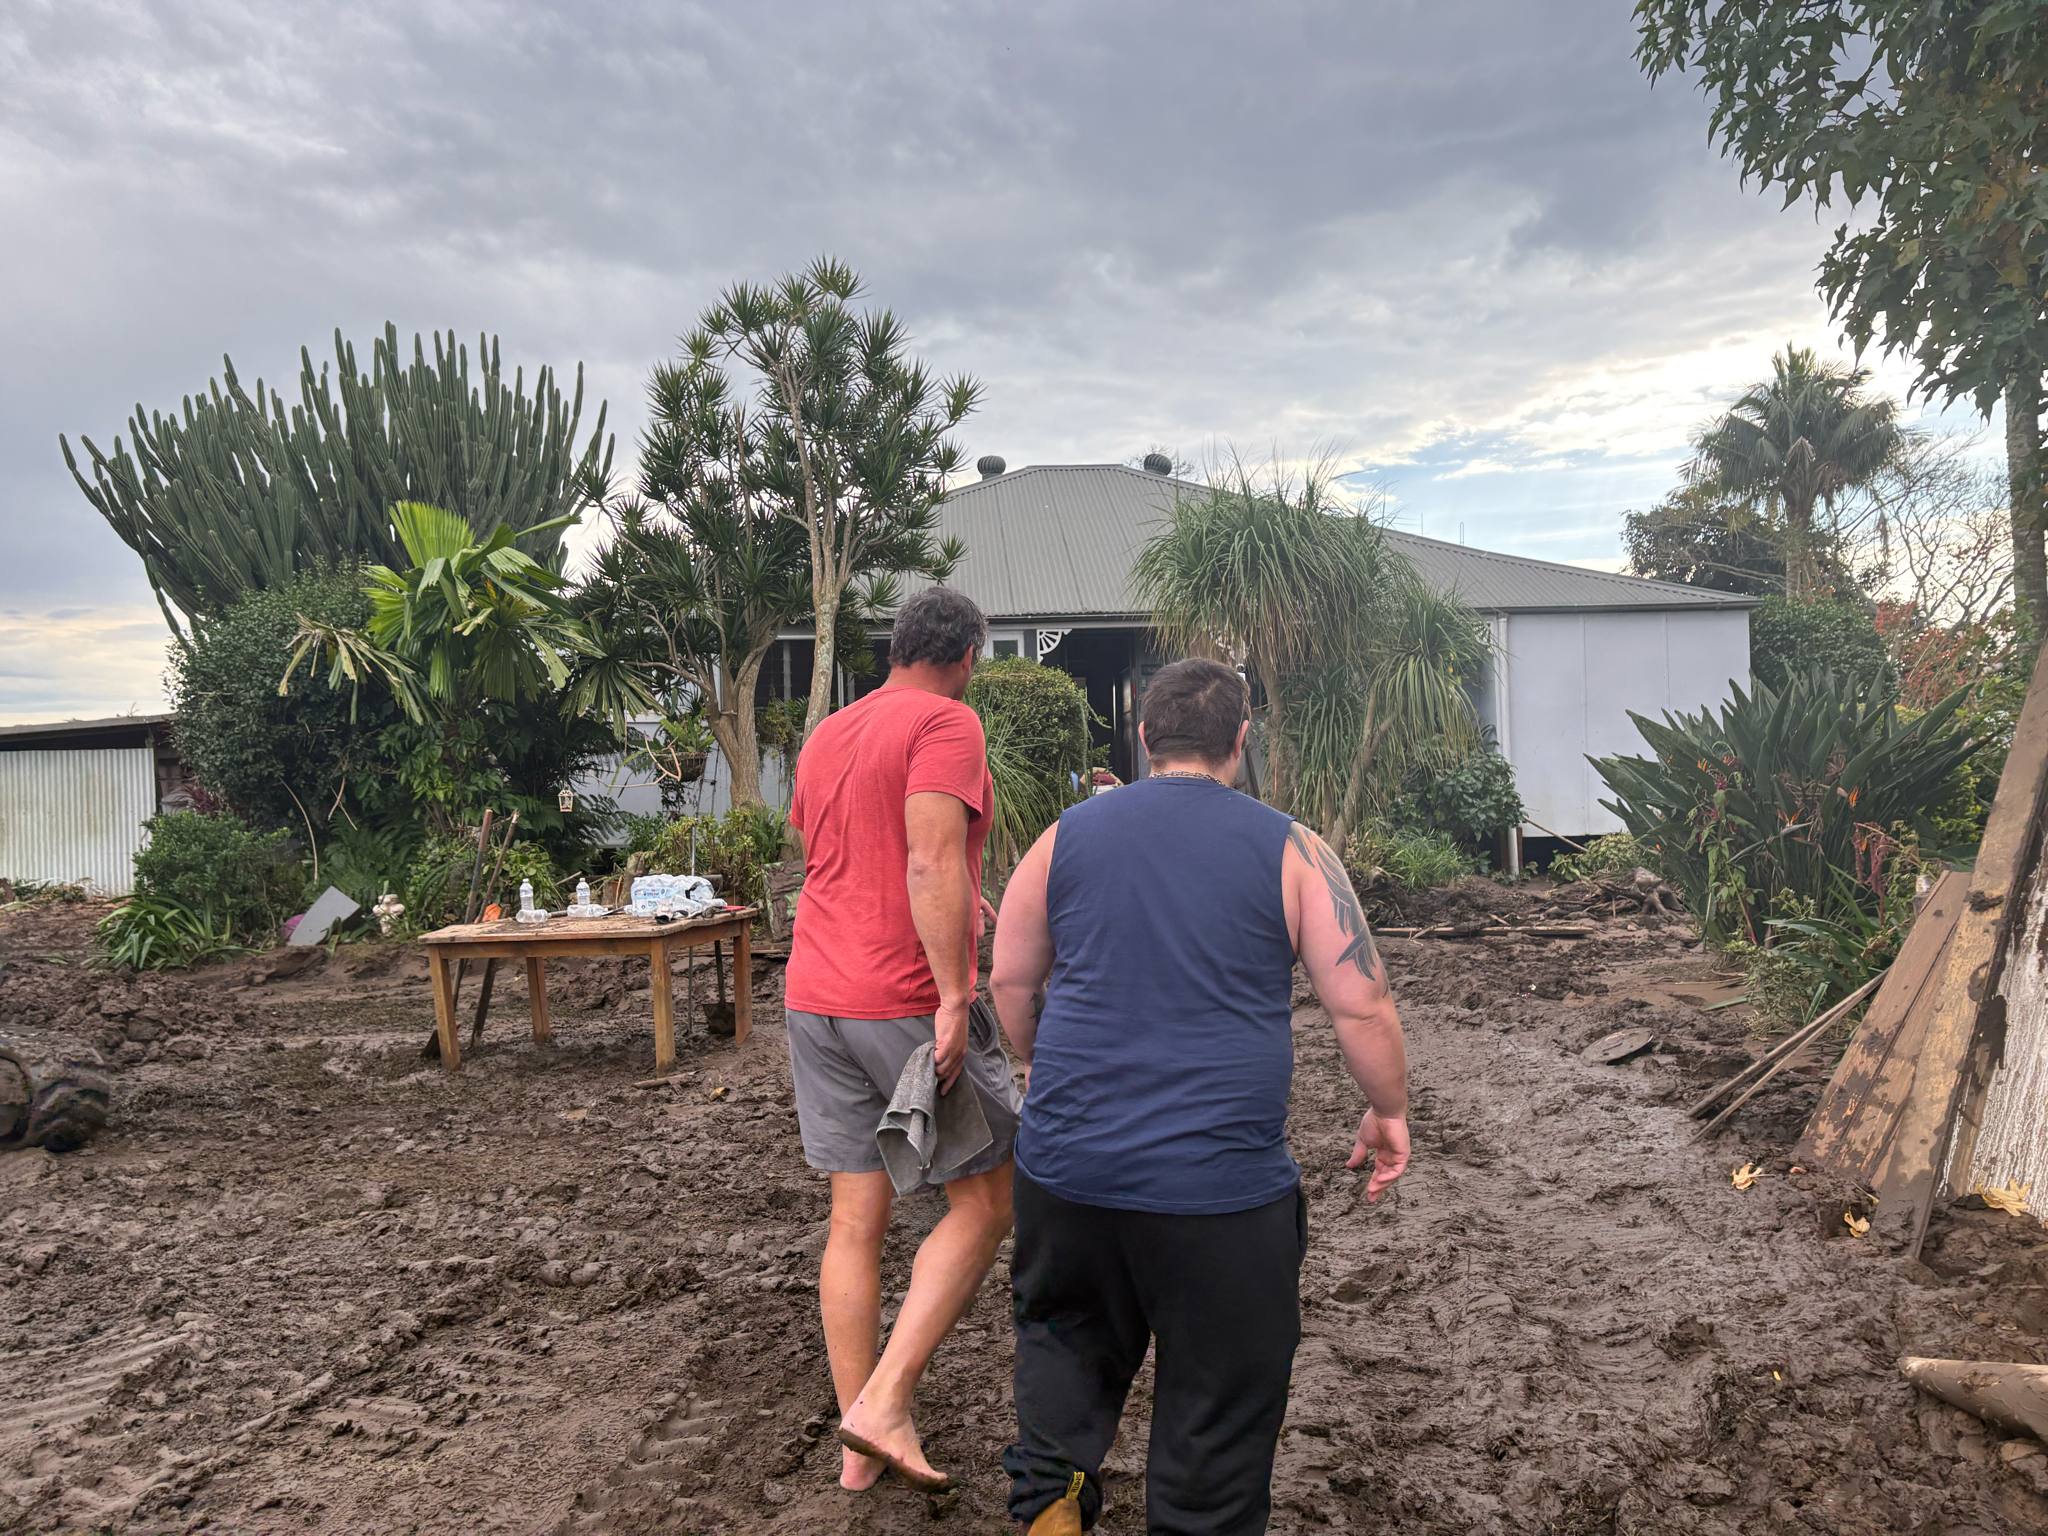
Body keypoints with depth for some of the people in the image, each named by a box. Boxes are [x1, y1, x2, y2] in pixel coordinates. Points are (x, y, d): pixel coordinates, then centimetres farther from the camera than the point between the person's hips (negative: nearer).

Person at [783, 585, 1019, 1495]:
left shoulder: (825, 737, 16)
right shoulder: (946, 723, -9)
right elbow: (931, 861, -22)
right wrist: (955, 998, -23)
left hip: (816, 1000, 8)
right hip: (909, 1003, -7)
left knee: (856, 1220, 13)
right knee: (984, 1200, 9)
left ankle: (859, 1448, 20)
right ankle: (884, 1402, 1)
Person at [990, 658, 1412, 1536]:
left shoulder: (1066, 836, 3)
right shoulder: (1291, 851, -4)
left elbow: (1010, 982, 11)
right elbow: (1361, 1007, -4)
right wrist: (1389, 1111, 13)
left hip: (1066, 1161, 3)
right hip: (1221, 1184, -2)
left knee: (1065, 1330, 28)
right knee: (1219, 1398, 15)